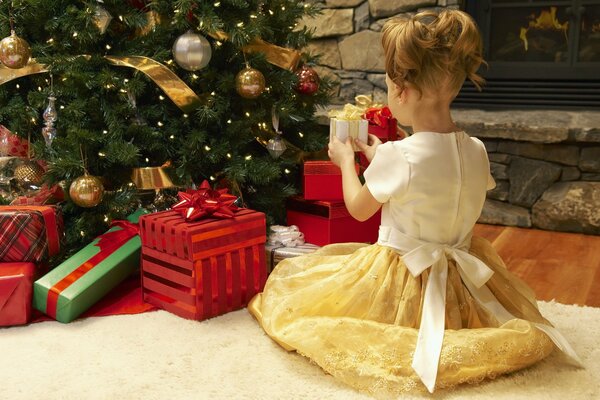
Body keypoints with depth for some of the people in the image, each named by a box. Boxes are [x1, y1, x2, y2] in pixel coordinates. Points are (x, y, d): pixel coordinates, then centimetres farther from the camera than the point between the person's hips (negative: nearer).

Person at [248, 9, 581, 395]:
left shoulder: (398, 156, -25)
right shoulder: (477, 150, -8)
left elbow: (358, 209, -8)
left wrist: (346, 159, 9)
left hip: (399, 281, -5)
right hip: (460, 285, 5)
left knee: (294, 277, 13)